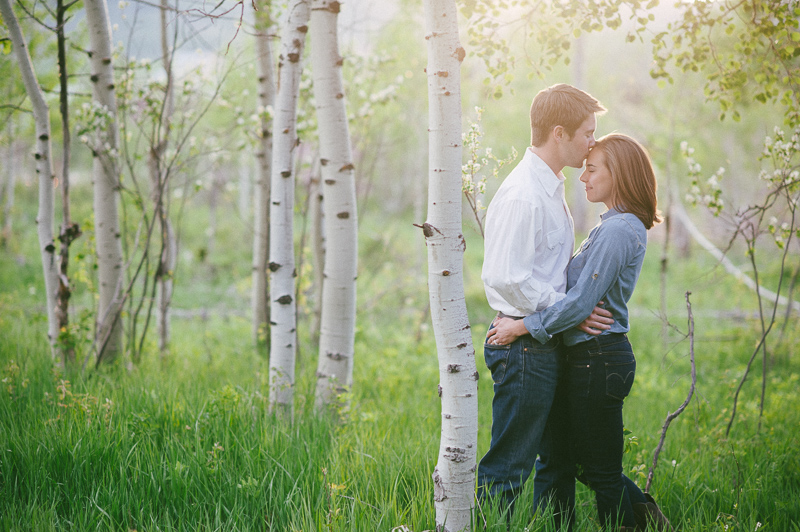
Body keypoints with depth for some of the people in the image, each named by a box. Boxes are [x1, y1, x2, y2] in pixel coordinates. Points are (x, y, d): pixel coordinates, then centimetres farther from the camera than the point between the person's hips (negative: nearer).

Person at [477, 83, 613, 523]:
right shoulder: (523, 196, -18)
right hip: (526, 348, -10)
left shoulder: (549, 188, 15)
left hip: (545, 342, 10)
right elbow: (507, 277, -23)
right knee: (507, 467, -4)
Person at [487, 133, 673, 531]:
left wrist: (522, 326, -17)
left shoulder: (617, 231, -18)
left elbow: (579, 304, -22)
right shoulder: (624, 226, 14)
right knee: (580, 461, 18)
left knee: (601, 470, 2)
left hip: (598, 360, -10)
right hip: (594, 358, 10)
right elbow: (585, 293, 16)